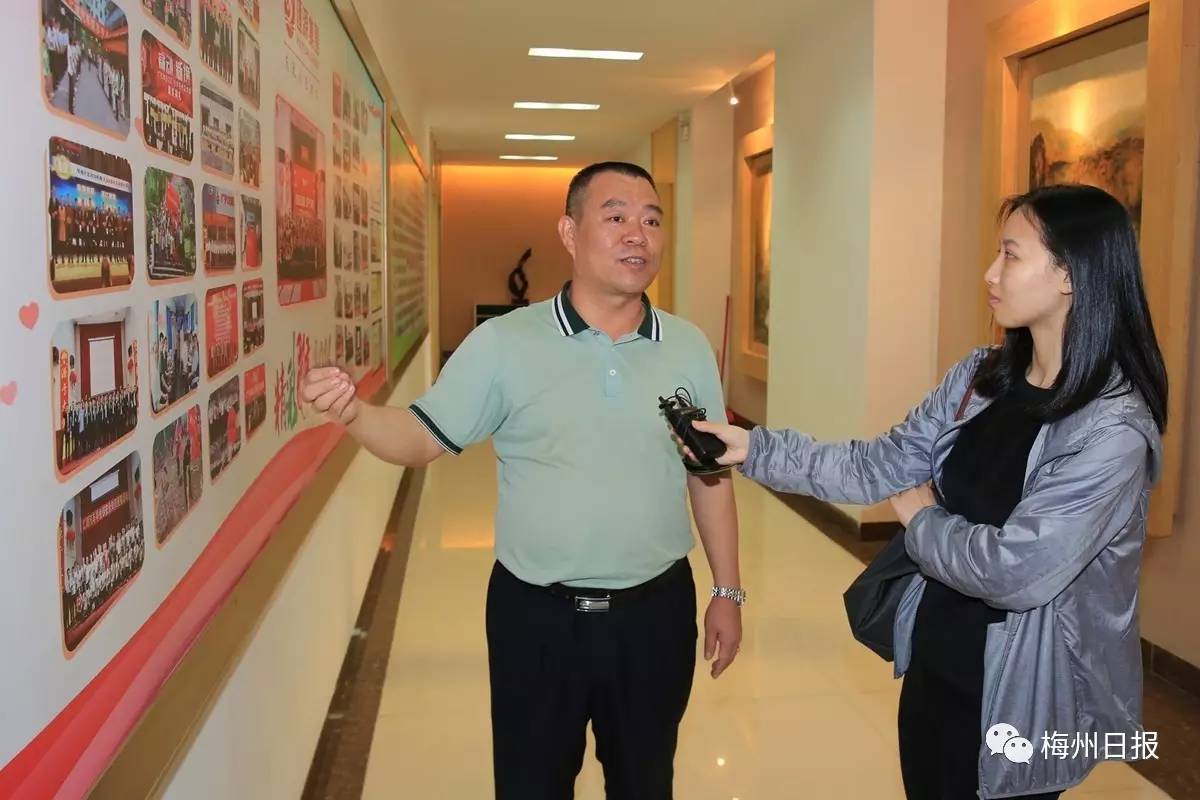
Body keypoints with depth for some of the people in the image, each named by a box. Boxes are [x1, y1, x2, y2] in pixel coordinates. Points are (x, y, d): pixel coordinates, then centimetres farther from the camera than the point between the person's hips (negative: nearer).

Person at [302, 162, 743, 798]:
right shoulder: (503, 342, -9)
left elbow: (710, 475, 6)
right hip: (535, 613, -2)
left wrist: (727, 591, 8)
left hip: (655, 610, 2)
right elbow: (423, 437, -9)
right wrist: (352, 413, -30)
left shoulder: (688, 348, -1)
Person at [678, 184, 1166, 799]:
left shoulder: (1115, 429, -23)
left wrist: (920, 519, -11)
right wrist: (751, 447, -8)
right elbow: (878, 467, -1)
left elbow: (1016, 571, -29)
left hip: (1022, 698, -6)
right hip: (933, 661, 6)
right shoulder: (980, 376, -1)